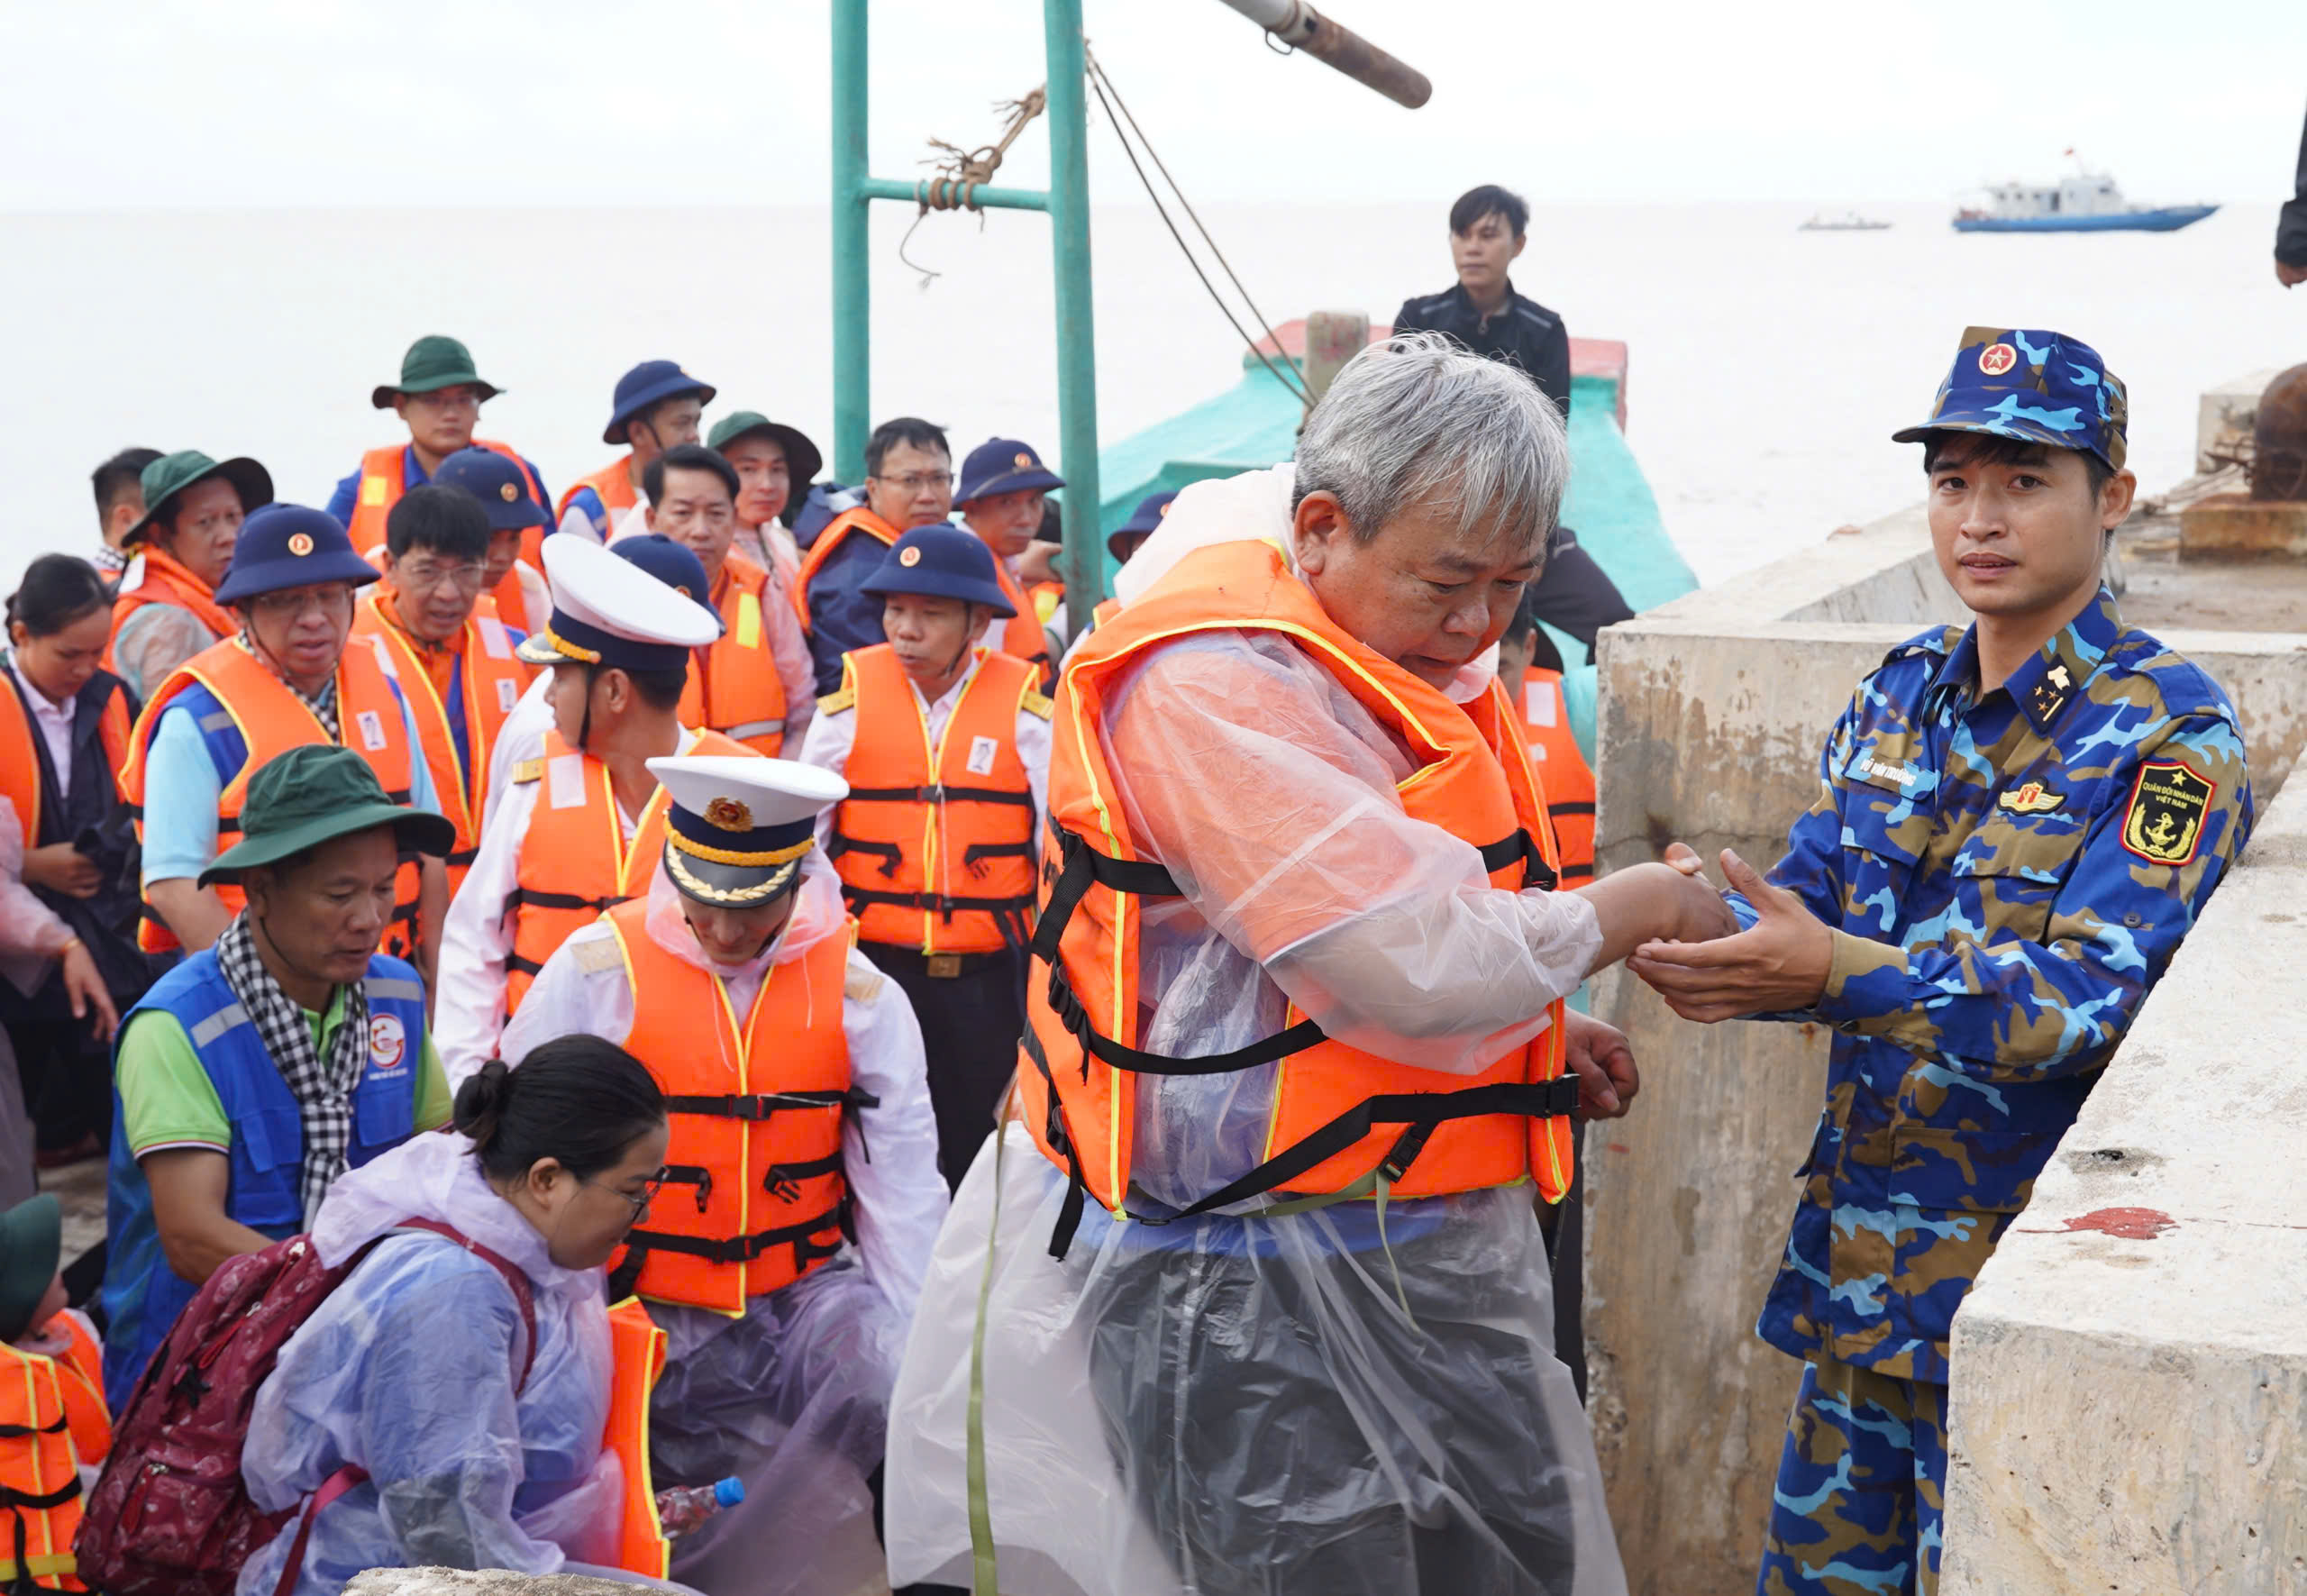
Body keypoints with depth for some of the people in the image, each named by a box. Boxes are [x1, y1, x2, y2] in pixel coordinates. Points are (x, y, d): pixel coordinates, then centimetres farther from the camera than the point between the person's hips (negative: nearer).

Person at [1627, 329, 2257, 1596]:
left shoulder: (2171, 732, -12)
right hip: (1856, 1251, 6)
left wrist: (1836, 973, -35)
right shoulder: (1899, 695, 7)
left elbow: (2093, 1000, -22)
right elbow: (1805, 901, 3)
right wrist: (1702, 943, -22)